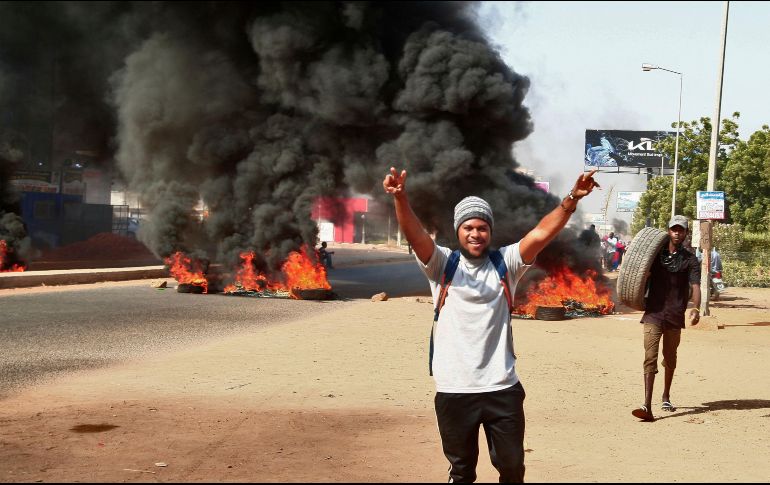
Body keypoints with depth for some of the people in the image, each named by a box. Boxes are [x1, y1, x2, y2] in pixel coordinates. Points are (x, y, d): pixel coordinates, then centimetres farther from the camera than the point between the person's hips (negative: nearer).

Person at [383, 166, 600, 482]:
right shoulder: (442, 264, 0)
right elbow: (415, 233, -17)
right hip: (454, 390, -1)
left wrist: (570, 201, -27)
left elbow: (541, 233, -11)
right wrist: (400, 198, -36)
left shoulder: (505, 263, 3)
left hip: (502, 388, 1)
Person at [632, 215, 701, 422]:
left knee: (670, 359, 15)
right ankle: (647, 407, -20)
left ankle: (666, 397, 38)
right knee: (650, 358, -12)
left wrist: (696, 309, -29)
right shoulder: (656, 254, 8)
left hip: (675, 316, 0)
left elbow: (695, 286, -13)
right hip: (653, 314, 0)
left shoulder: (690, 260, 1)